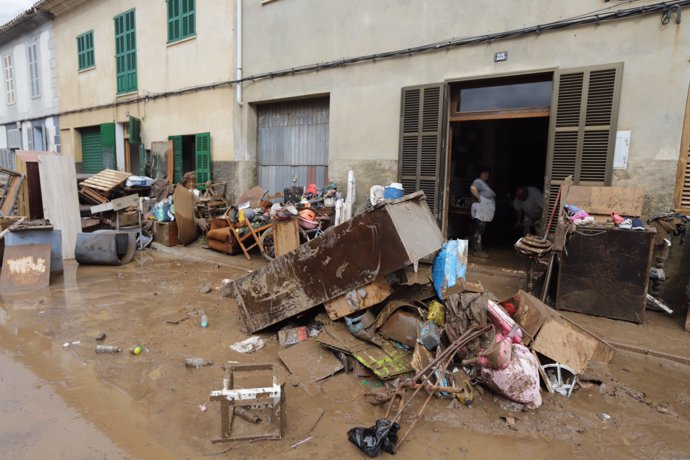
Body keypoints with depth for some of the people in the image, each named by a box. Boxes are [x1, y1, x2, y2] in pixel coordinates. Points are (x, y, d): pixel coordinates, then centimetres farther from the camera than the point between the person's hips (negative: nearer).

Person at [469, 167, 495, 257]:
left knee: (480, 231, 15)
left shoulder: (484, 183, 20)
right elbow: (473, 188, -34)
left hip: (485, 213, 11)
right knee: (479, 230, -6)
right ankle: (477, 250, -2)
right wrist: (478, 198, -25)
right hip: (480, 212, -11)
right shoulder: (478, 181, -13)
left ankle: (474, 247, 24)